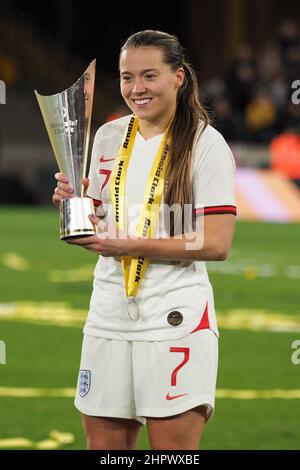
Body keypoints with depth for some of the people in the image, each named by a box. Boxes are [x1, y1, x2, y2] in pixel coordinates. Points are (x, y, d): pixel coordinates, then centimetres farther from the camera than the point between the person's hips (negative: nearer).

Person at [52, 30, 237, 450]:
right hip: (109, 316, 5)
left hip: (175, 318, -5)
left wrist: (131, 245, -18)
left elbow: (216, 244, -14)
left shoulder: (206, 143, -7)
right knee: (103, 443, 8)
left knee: (174, 446, -2)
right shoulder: (108, 137, 11)